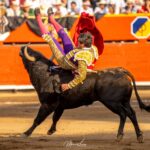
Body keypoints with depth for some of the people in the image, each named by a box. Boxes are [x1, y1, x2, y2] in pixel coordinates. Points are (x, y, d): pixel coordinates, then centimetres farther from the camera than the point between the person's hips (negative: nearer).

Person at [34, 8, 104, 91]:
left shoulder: (82, 58, -47)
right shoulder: (93, 49, -24)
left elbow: (81, 76, -46)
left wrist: (69, 85, -37)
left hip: (63, 61, -6)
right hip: (70, 55, 6)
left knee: (50, 39, 7)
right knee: (63, 34, 20)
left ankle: (39, 19, 29)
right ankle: (52, 19, 50)